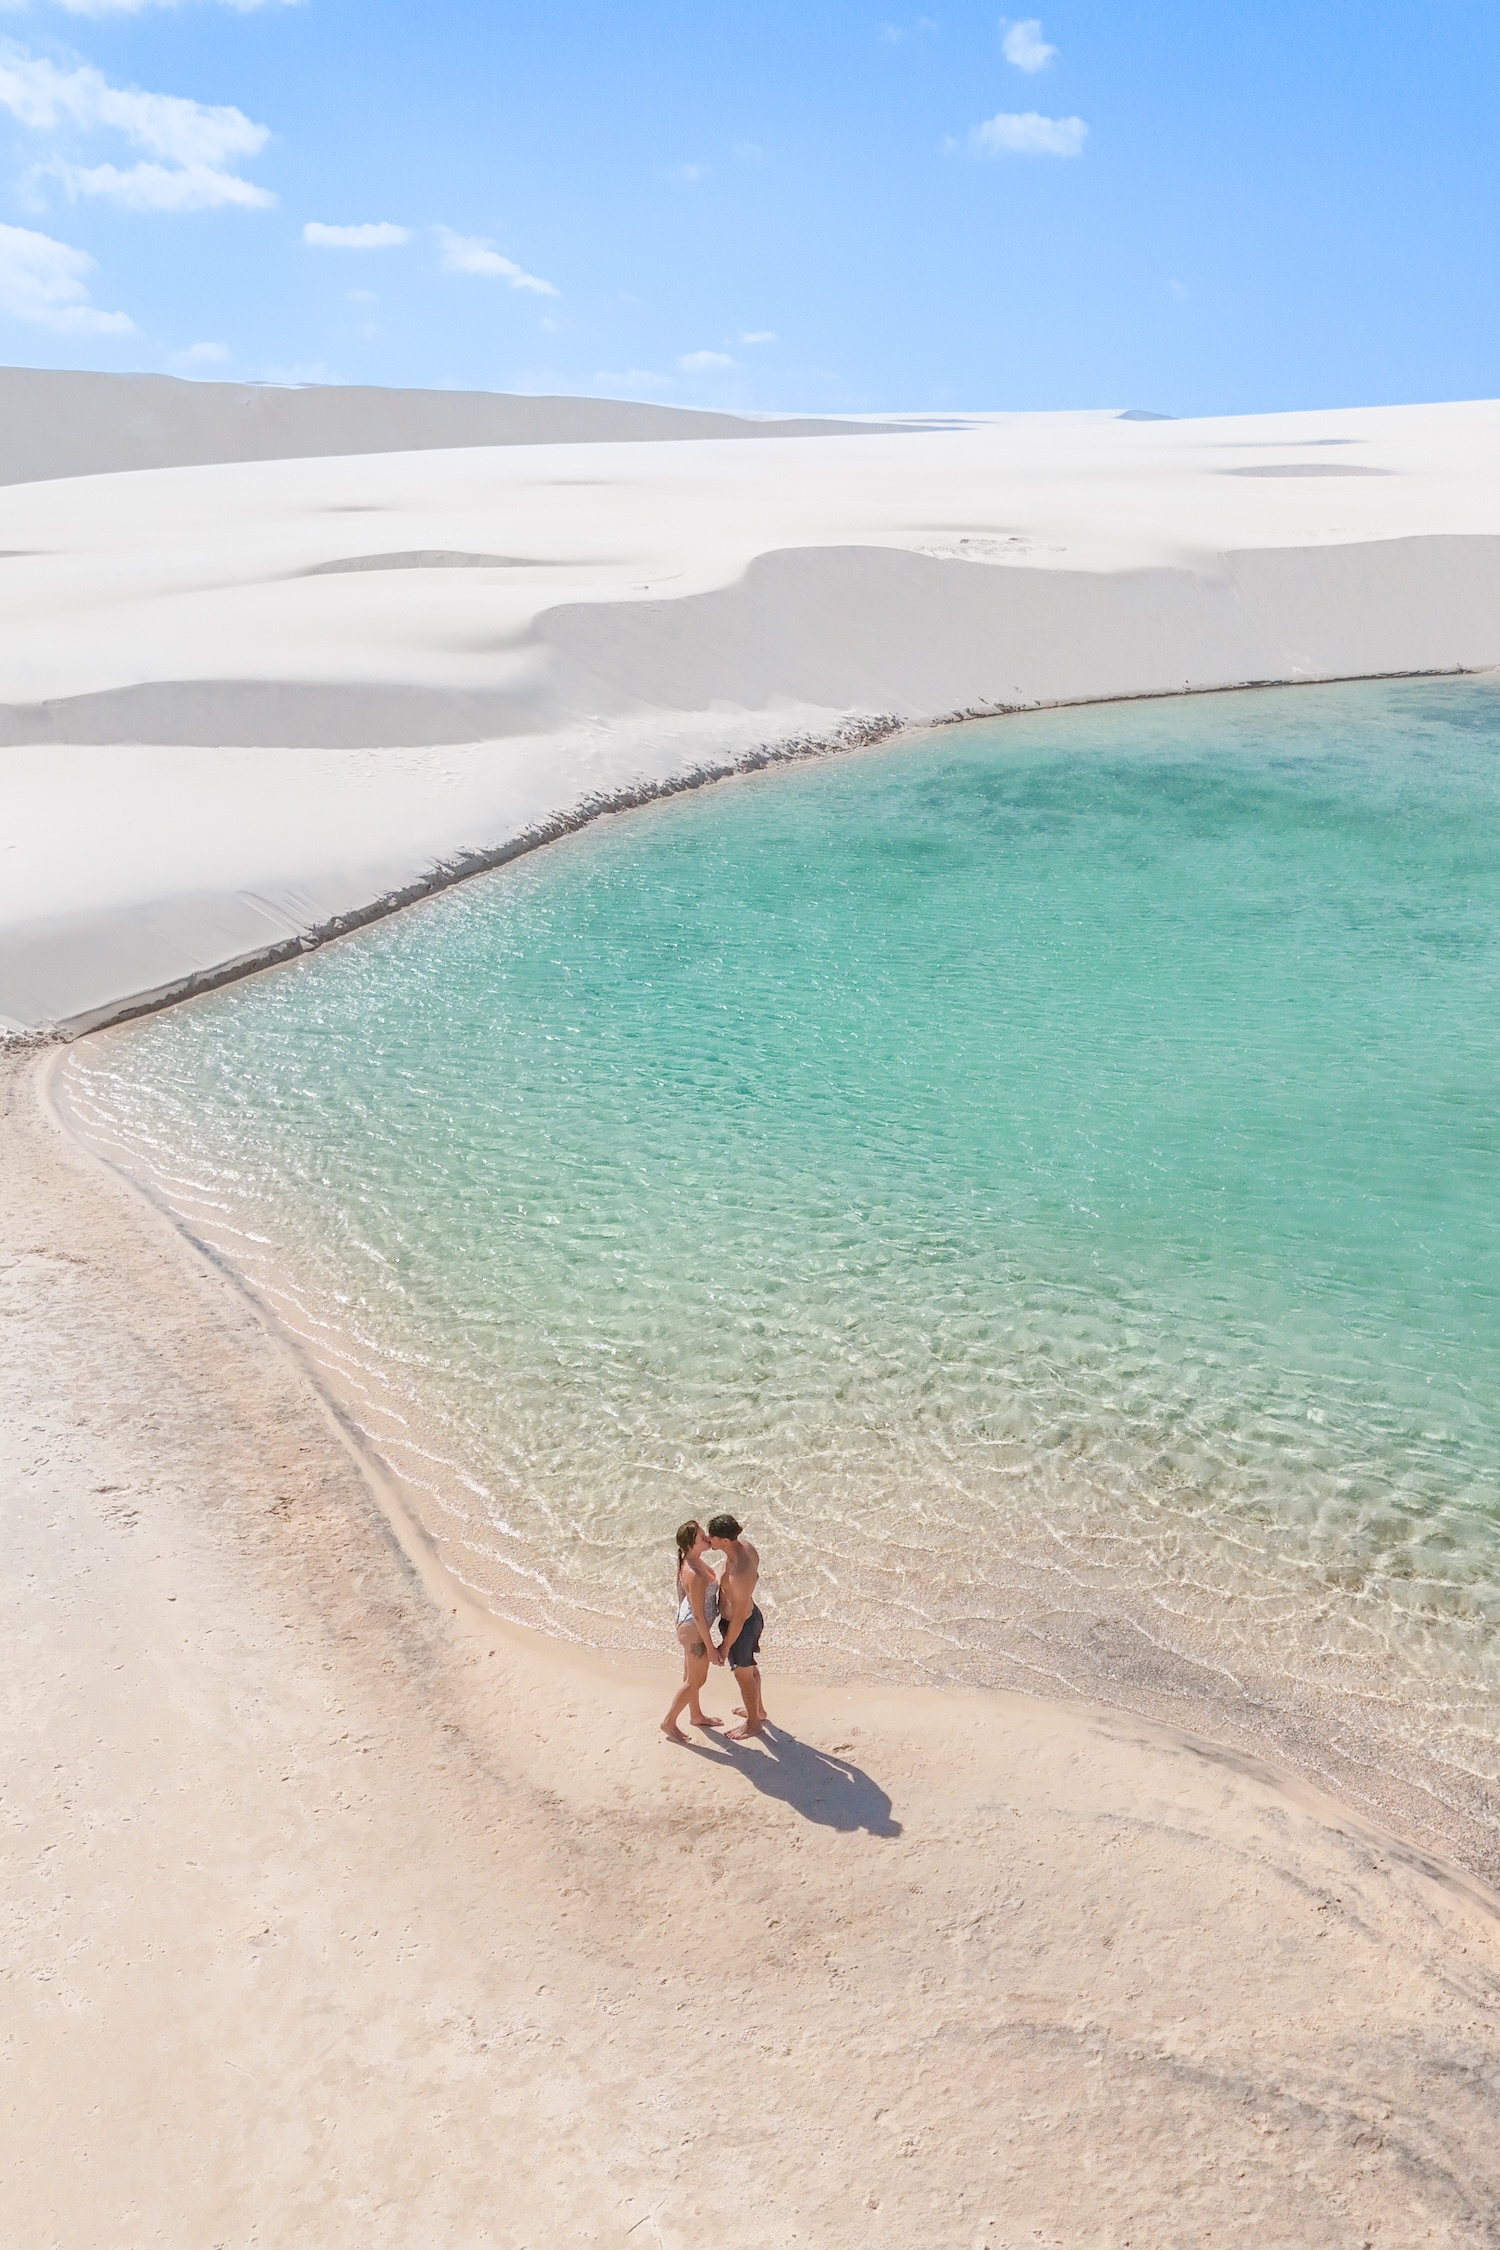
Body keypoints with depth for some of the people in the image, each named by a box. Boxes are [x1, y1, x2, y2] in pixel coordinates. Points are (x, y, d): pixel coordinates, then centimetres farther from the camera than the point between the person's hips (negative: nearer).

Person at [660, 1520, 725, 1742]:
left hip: (688, 1625, 9)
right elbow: (699, 1616, -28)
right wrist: (711, 1648, -19)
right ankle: (669, 1722, 27)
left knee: (691, 1675, 26)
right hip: (694, 1630, -9)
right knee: (695, 1680, 11)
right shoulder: (695, 1575, -35)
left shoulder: (691, 1561, -7)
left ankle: (696, 1715, 46)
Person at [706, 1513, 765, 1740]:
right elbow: (754, 1576, 6)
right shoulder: (743, 1544, -15)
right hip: (751, 1614, 9)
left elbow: (739, 1616, -29)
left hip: (740, 1625, -9)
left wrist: (725, 1646, -16)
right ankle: (758, 1709, 53)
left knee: (743, 1674, 17)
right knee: (750, 1667, 30)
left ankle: (753, 1723, 39)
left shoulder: (737, 1574, -41)